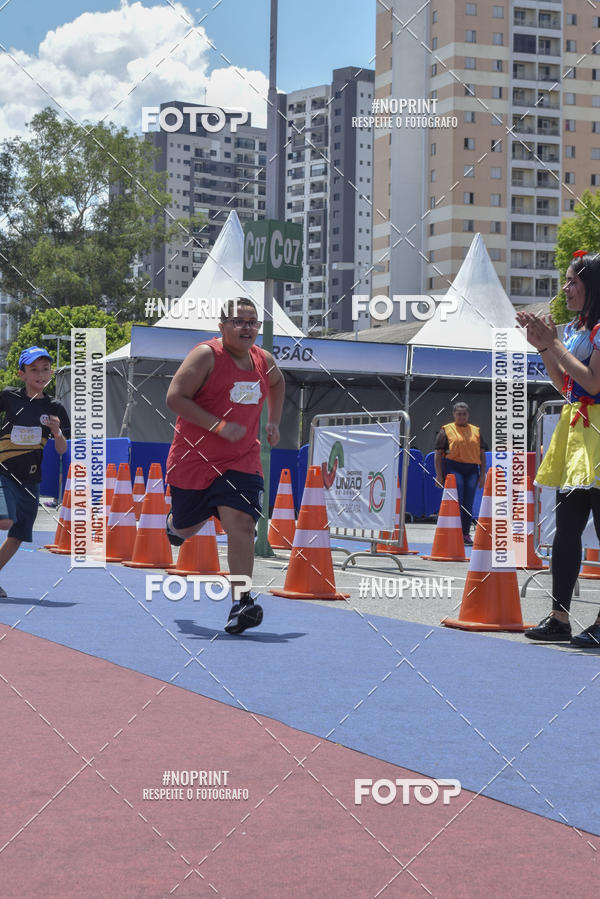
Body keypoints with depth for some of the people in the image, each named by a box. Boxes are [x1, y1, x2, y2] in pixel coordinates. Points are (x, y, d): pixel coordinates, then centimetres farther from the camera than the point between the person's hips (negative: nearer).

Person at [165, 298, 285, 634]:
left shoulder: (264, 360, 5)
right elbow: (175, 397, -19)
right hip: (194, 458, -3)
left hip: (242, 461, 3)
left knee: (241, 524, -16)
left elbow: (277, 383, 30)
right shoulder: (206, 355, -14)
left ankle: (243, 603, -16)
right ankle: (174, 524, 53)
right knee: (185, 529, 14)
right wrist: (218, 426, -24)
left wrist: (274, 421, 18)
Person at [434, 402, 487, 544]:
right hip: (453, 468, -4)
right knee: (456, 502, -9)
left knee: (468, 504, 4)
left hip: (472, 470, 4)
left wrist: (482, 474, 8)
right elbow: (438, 454, 1)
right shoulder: (446, 431, 5)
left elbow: (482, 454, 16)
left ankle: (465, 534, 12)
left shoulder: (476, 431, 16)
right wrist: (439, 475, -6)